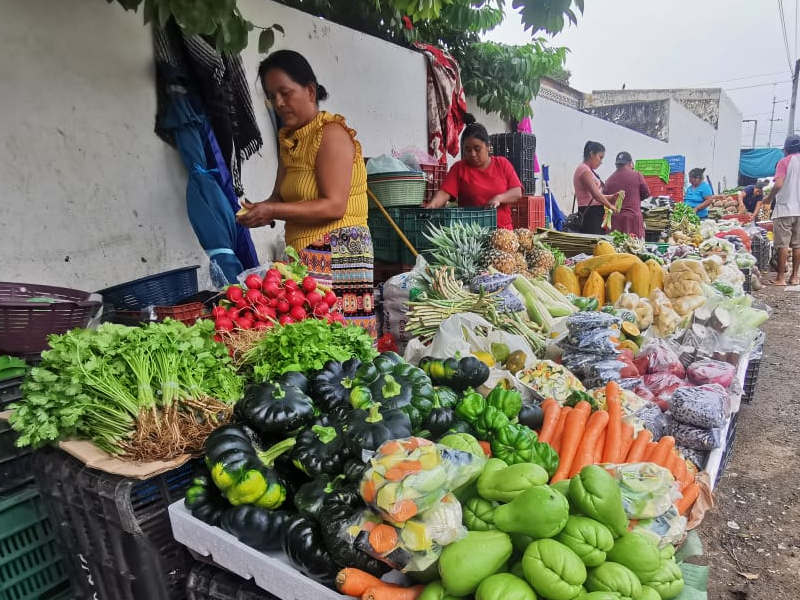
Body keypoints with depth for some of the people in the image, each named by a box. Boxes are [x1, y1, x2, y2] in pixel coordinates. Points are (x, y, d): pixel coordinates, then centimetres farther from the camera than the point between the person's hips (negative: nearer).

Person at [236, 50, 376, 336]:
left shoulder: (331, 133, -8)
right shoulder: (289, 139, 18)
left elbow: (334, 206, -16)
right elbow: (281, 196, 17)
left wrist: (273, 211, -19)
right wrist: (261, 209, -5)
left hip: (337, 251, -8)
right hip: (303, 253, 8)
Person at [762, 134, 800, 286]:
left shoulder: (785, 161, -5)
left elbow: (778, 184, -15)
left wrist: (769, 198, 0)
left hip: (785, 208, -5)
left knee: (783, 244, -3)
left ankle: (780, 277, -2)